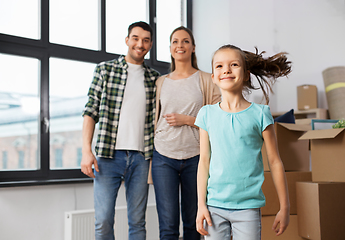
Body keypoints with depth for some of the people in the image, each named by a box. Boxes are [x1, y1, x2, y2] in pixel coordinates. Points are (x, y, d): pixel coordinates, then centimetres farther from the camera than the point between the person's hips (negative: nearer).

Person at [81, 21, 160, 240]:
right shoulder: (105, 70, 6)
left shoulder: (155, 78, 12)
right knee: (103, 220, -3)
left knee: (137, 221, 7)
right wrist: (87, 151, -8)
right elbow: (91, 111, 2)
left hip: (141, 156, 2)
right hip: (109, 154, -2)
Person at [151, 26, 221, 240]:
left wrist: (187, 120, -11)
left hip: (195, 156, -1)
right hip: (164, 157, 1)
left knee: (193, 222, 9)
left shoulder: (206, 80, 3)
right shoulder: (161, 82, 11)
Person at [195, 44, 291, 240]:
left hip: (248, 207, -1)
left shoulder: (259, 114, -3)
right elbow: (204, 161, 5)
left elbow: (275, 162, 1)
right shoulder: (207, 114, 3)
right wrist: (201, 205, 3)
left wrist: (285, 207, 3)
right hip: (215, 205, 2)